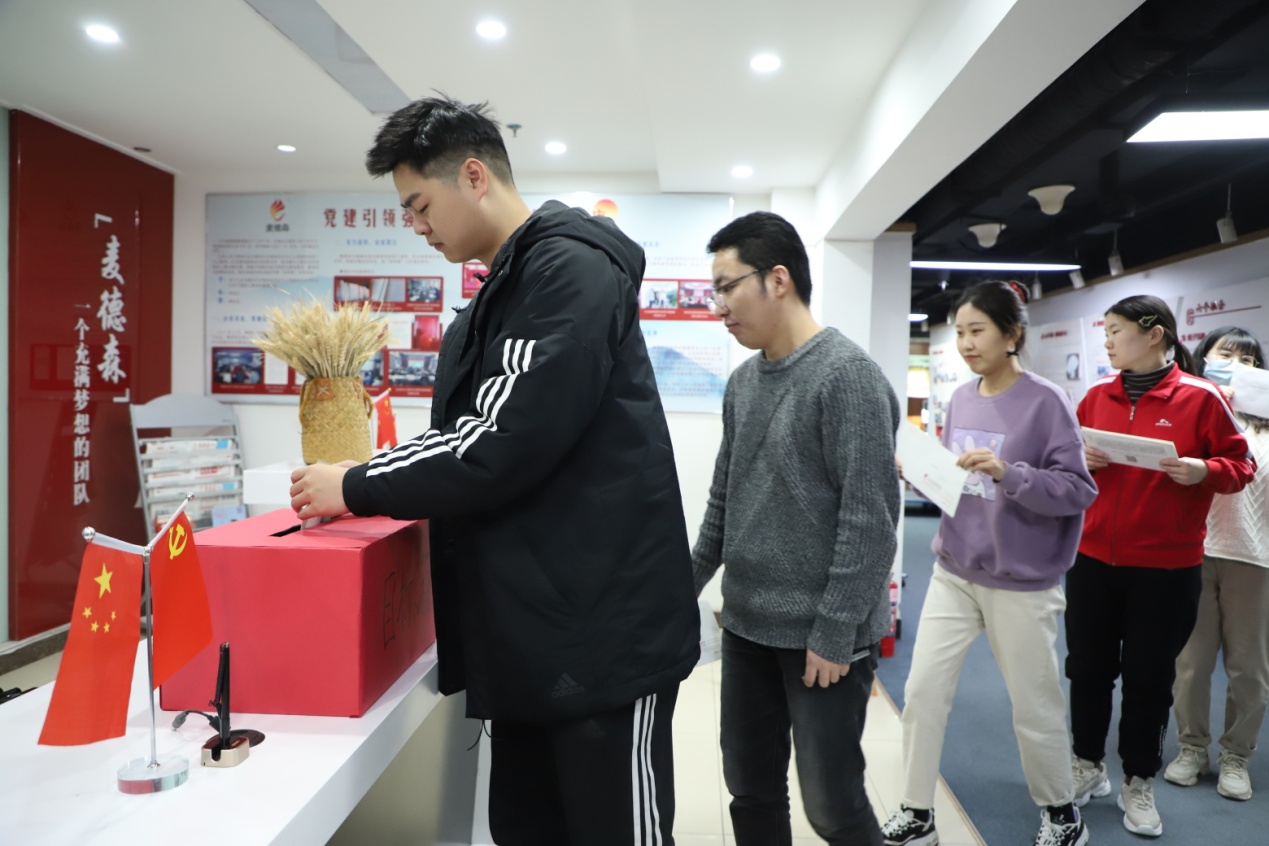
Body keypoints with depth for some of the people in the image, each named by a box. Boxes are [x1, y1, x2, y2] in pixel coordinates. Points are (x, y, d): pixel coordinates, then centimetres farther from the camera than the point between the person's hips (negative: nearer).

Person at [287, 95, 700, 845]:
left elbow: (506, 442, -23)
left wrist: (356, 489, -11)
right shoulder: (505, 291, 16)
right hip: (532, 635, 9)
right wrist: (365, 482, 8)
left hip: (604, 632, -9)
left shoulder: (573, 269, -14)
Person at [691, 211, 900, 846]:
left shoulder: (847, 375, -14)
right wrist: (689, 583, 14)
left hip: (822, 636, -7)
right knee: (751, 791, 15)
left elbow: (870, 520, -18)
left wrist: (834, 633, -17)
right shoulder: (743, 381, 9)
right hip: (746, 626, 7)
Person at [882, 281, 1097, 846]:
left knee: (1035, 707, 11)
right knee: (922, 693, 5)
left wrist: (1008, 472, -29)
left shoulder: (1046, 402, -12)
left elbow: (1079, 490, -16)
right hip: (953, 573, 5)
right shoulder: (961, 399, 5)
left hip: (1021, 583, -5)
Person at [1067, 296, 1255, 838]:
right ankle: (1088, 766, 31)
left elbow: (1240, 464, -1)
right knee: (1087, 668, 12)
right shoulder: (1097, 397, 4)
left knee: (1149, 677, 9)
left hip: (1166, 567, -3)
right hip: (1092, 559, 4)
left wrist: (1206, 471, -21)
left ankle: (1139, 782, 27)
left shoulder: (1200, 398, -6)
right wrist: (1078, 459, -9)